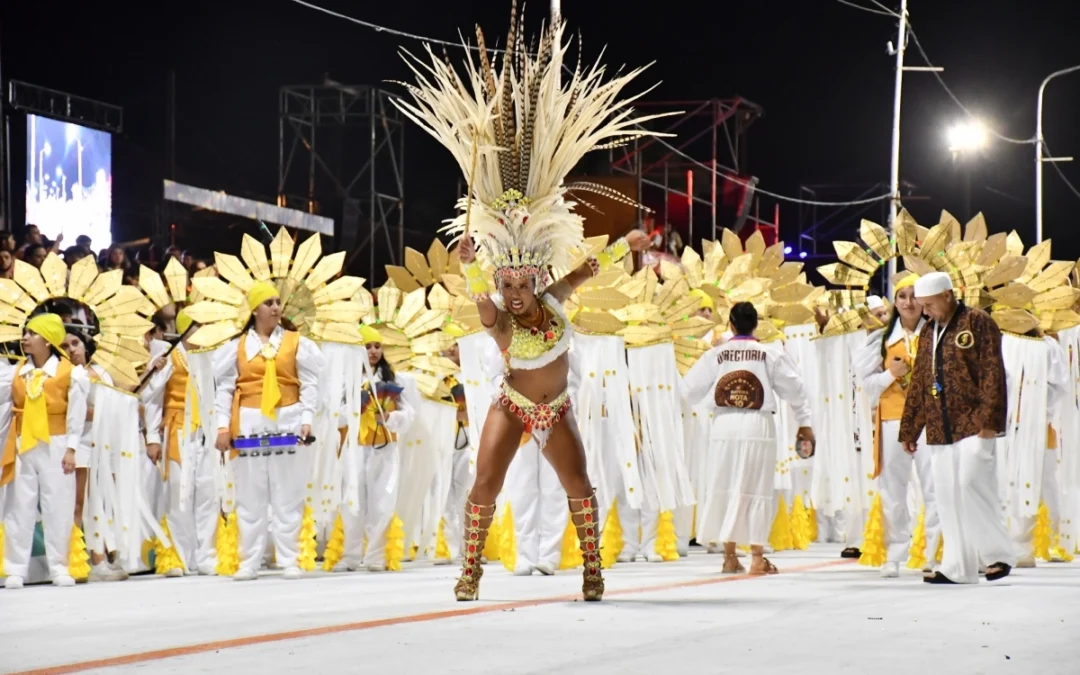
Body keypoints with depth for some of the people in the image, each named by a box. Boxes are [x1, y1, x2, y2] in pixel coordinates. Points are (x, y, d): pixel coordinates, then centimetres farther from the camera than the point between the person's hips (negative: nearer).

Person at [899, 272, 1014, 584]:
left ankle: (998, 554, -3)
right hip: (939, 429, 7)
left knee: (971, 484, -16)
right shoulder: (928, 331, 16)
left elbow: (993, 373, -10)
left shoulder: (977, 322, -3)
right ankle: (958, 568, 7)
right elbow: (918, 383, 20)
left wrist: (989, 419, -17)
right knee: (948, 497, 4)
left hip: (972, 424, -6)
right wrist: (908, 428, 19)